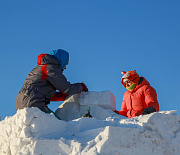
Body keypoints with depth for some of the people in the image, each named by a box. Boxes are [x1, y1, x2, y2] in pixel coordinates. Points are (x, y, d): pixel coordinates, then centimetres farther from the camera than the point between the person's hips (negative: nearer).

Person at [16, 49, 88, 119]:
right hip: (34, 104, -10)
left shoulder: (40, 67, 26)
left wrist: (67, 96, 25)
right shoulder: (52, 68, -3)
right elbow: (67, 88, -3)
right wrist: (82, 86, 14)